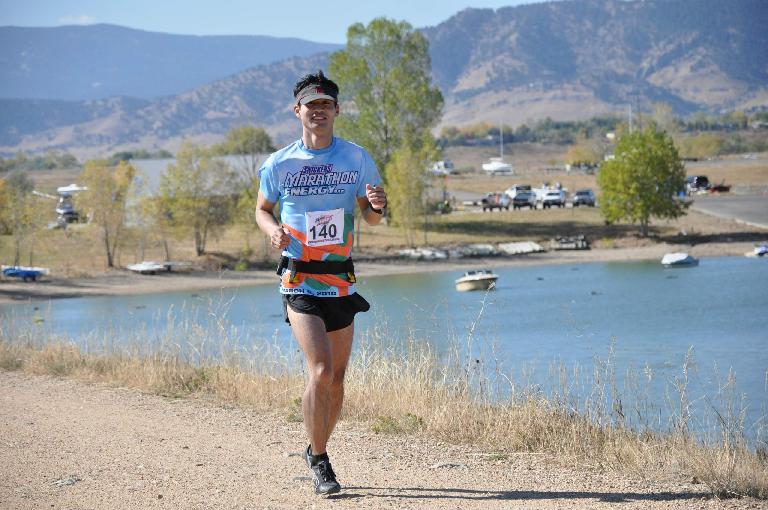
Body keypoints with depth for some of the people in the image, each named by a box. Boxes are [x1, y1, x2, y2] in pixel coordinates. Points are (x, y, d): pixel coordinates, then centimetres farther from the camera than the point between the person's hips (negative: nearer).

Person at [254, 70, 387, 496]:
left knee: (336, 377, 9)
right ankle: (319, 462, -4)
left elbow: (370, 217, 8)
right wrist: (273, 231, -9)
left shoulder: (357, 158, 2)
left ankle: (316, 450, 30)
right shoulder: (278, 164, -1)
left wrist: (376, 206, -16)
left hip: (341, 280, 3)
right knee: (320, 370, -17)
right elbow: (262, 209, 13)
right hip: (299, 281, -3)